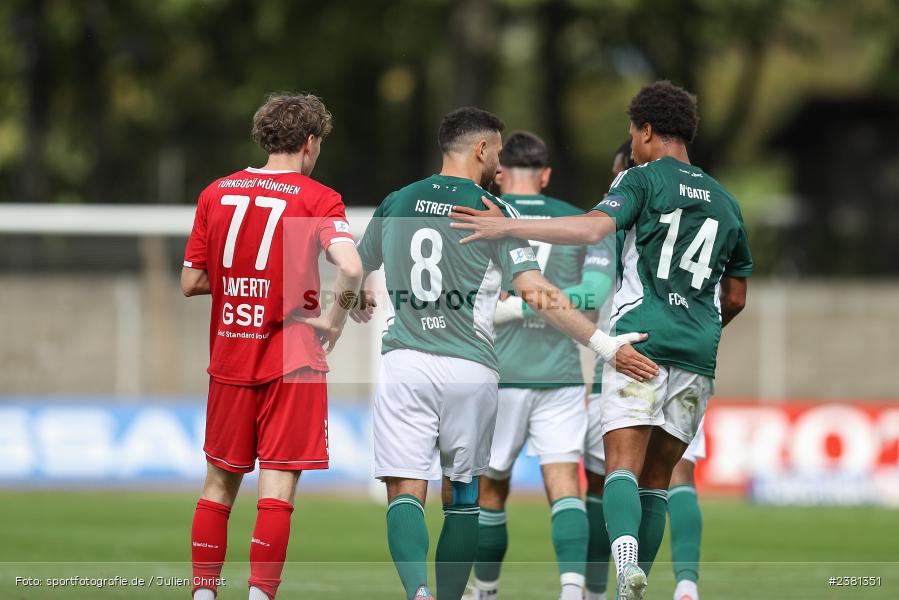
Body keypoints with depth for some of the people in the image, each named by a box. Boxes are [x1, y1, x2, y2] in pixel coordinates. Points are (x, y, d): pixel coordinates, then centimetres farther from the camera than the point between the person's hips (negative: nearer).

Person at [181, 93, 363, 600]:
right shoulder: (317, 199, -7)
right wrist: (333, 322, -8)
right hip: (292, 359, -4)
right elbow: (351, 268, -23)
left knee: (219, 483, 15)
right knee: (278, 486, -4)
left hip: (229, 358, 4)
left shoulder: (217, 193, 7)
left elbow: (191, 282, 9)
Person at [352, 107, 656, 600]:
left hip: (404, 362, 1)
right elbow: (535, 293, -10)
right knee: (462, 497, 13)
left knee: (405, 492, -4)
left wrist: (359, 306, 48)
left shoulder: (395, 204, 9)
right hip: (469, 369, -1)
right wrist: (604, 343, -9)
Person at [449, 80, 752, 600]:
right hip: (698, 355, 5)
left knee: (623, 466, -13)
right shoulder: (725, 202, 19)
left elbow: (593, 228, -18)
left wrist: (506, 225, -18)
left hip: (640, 339, -5)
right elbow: (735, 299, 24)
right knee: (658, 478, 11)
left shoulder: (644, 180, 1)